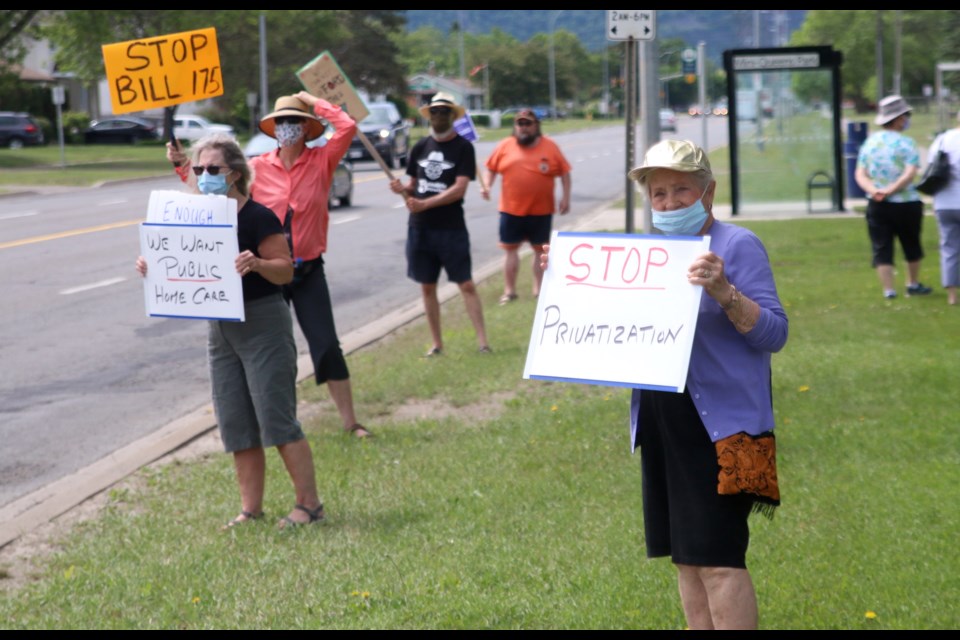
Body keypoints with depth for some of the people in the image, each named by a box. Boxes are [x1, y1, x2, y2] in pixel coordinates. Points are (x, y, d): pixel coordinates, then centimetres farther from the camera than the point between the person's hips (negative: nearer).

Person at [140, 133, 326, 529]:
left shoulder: (257, 218, -13)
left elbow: (286, 270, -15)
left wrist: (257, 263, -35)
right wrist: (153, 267, -3)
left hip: (263, 323, -7)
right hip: (220, 329, 7)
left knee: (276, 419, -8)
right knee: (237, 426, 9)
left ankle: (309, 504, 0)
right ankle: (251, 510, 16)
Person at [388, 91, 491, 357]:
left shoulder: (463, 147, -5)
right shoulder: (421, 146, 10)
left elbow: (459, 189, -14)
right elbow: (413, 185, 15)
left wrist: (425, 204, -23)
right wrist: (402, 189, -9)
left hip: (451, 228, -5)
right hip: (419, 227, 5)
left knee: (466, 285, -5)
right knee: (427, 287, 8)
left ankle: (482, 342, -5)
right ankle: (437, 343, 16)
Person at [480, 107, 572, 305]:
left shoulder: (549, 147, 0)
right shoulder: (505, 146, 2)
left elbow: (564, 172, 4)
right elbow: (490, 168, 8)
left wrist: (566, 197, -3)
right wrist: (486, 185, -9)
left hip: (541, 210, -1)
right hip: (511, 209, 1)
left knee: (540, 249, 7)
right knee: (510, 248, 5)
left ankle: (539, 289, 19)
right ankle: (509, 291, 13)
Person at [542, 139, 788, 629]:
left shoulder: (737, 246, -8)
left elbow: (774, 333, -14)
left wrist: (724, 293, -28)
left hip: (720, 422, -7)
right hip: (661, 422, 8)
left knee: (718, 559, -11)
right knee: (686, 556, 12)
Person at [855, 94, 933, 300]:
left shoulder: (870, 142, 6)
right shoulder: (906, 143, -9)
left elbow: (860, 174, 0)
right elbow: (910, 174, -21)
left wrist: (874, 190, -13)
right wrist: (890, 190, -19)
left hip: (877, 206, 3)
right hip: (906, 204, -3)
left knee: (881, 248, 3)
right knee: (912, 245, 17)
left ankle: (888, 289, -7)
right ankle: (913, 284, 30)